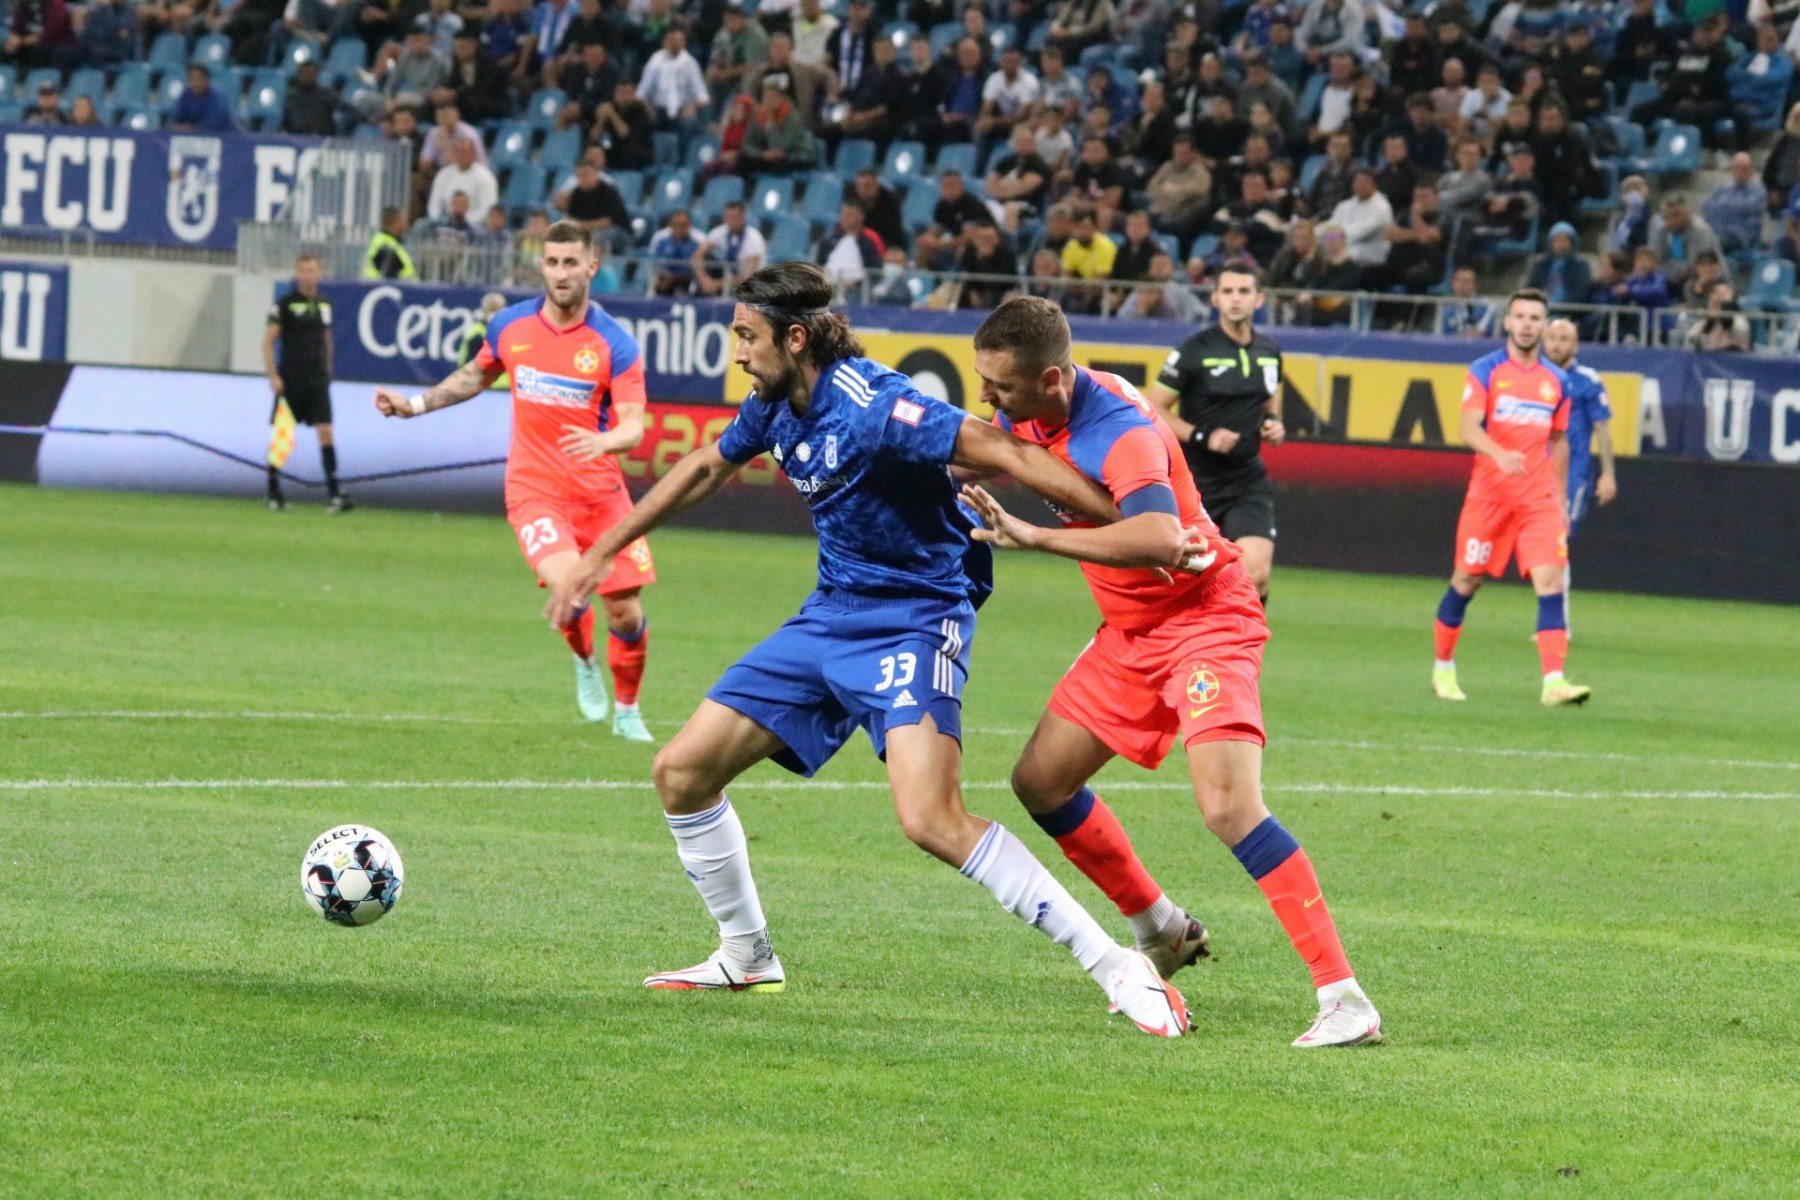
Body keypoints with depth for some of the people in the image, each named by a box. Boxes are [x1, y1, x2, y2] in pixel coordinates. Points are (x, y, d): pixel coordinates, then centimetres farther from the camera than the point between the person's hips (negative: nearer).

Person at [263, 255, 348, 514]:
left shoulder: (324, 304, 10)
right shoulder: (284, 303, -4)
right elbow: (268, 341, -5)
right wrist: (272, 376, -12)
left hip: (317, 380, 3)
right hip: (290, 380, -3)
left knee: (326, 433, -7)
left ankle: (334, 494, -11)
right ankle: (274, 492, 16)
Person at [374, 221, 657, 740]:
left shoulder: (615, 342, -9)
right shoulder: (510, 326, 0)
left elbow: (633, 426, -15)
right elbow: (478, 374, 22)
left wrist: (603, 441, -36)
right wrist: (415, 404, 19)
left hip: (600, 491, 0)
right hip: (534, 489, 0)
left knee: (626, 613, 0)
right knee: (568, 589, -24)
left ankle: (626, 711, 27)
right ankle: (584, 664, 11)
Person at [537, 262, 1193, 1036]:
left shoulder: (871, 407, -23)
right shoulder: (776, 406, 3)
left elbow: (1005, 455, -26)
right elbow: (705, 469, 22)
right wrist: (600, 553, 28)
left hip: (913, 620, -9)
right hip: (830, 618, 9)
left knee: (932, 821, -27)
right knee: (681, 772, 7)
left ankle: (1119, 969, -23)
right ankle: (747, 958, 27)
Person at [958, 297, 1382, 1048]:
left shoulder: (1120, 434, -30)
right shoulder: (1031, 411, -4)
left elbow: (1159, 538, -47)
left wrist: (1032, 537, -45)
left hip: (1203, 619, -9)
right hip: (1131, 629, 9)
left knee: (1229, 806, -24)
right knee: (1040, 781, 10)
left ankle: (1344, 999, -25)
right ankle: (1160, 931, 29)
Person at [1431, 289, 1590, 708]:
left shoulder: (1556, 381, 10)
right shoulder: (1485, 371, -2)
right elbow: (1469, 429, -15)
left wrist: (1560, 501, 16)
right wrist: (1499, 455, -34)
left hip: (1539, 498, 2)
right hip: (1489, 495, -2)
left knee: (1550, 580, -12)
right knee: (1466, 580, 6)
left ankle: (1554, 681, -19)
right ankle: (1443, 668, 26)